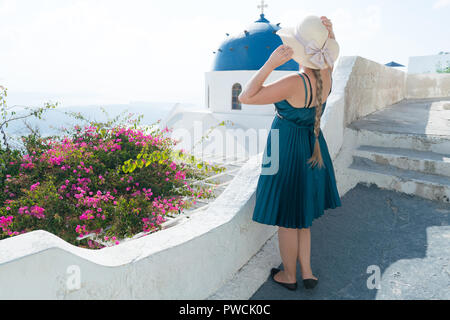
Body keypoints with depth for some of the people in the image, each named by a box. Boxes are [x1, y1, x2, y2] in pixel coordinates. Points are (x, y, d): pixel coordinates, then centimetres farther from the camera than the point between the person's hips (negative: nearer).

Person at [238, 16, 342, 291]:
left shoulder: (294, 83, -27)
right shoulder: (326, 74, -6)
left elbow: (246, 97, -22)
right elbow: (330, 49, 18)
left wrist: (270, 64, -28)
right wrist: (330, 31, -3)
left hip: (287, 152, -8)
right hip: (313, 149, 8)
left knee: (287, 219, 12)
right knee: (301, 216, 23)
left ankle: (289, 275, 33)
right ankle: (307, 273, 33)